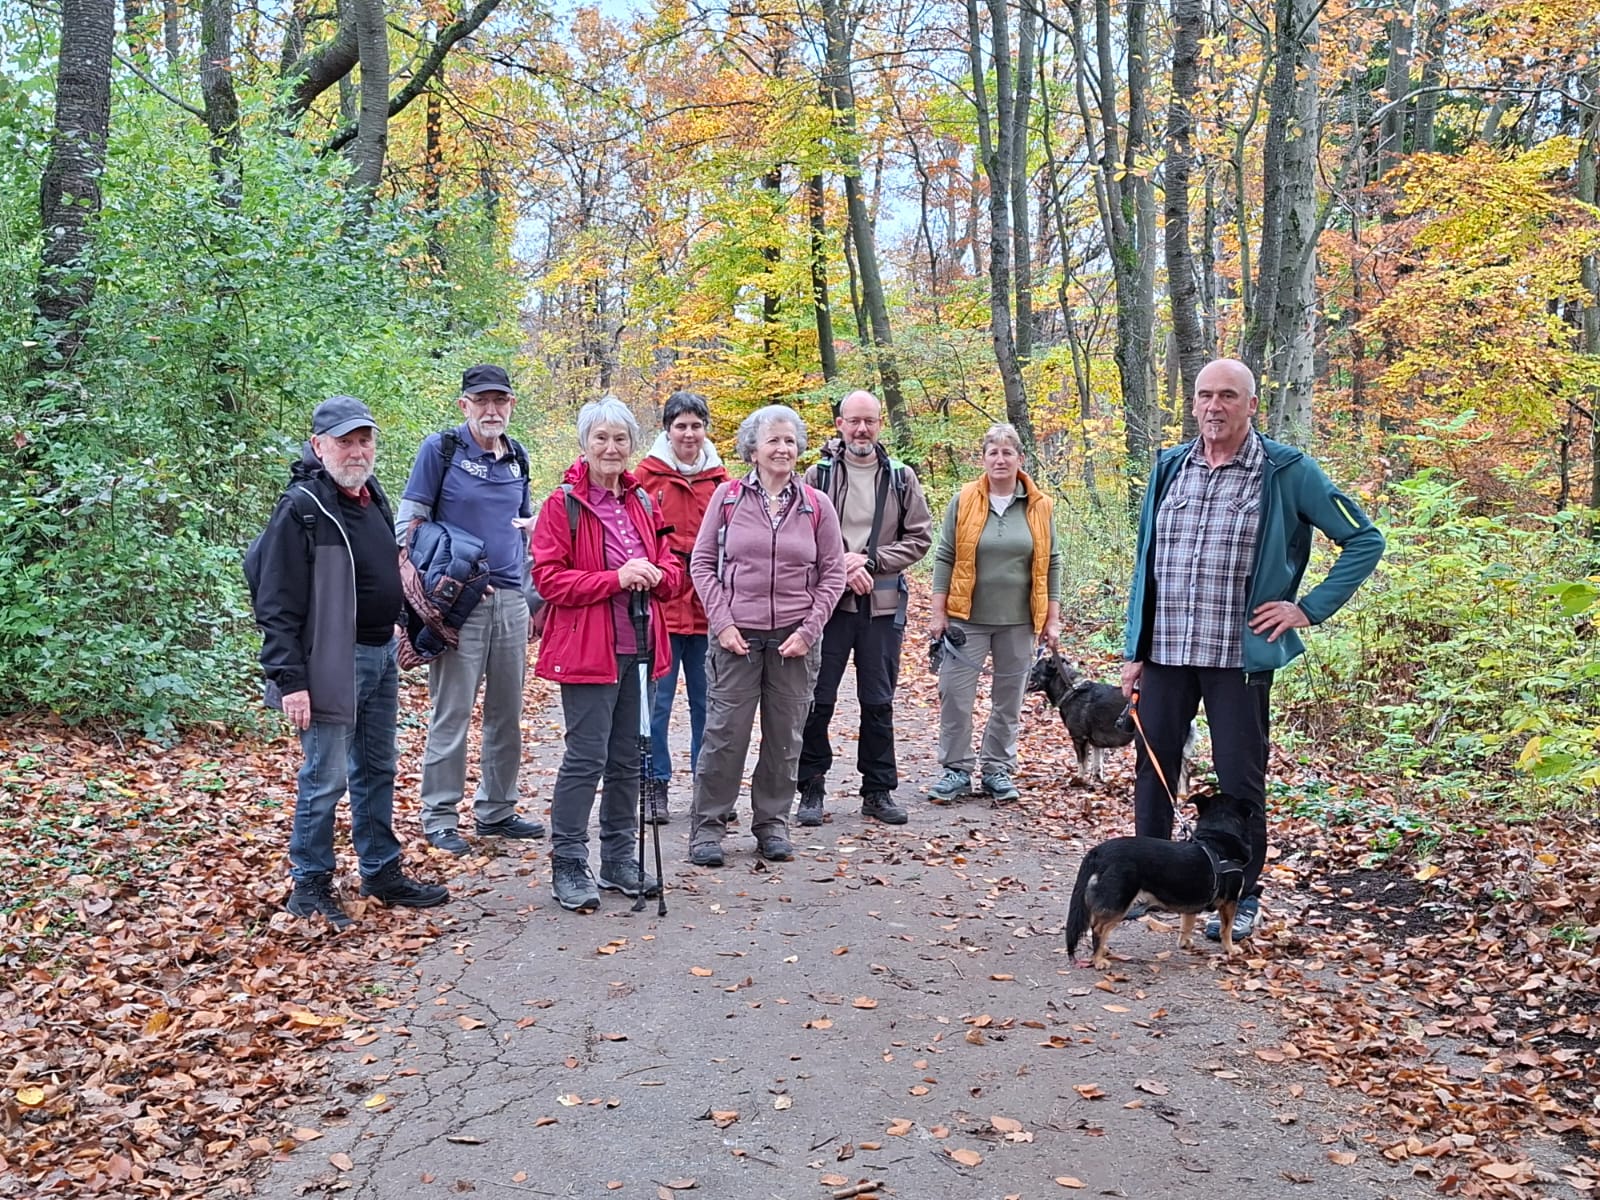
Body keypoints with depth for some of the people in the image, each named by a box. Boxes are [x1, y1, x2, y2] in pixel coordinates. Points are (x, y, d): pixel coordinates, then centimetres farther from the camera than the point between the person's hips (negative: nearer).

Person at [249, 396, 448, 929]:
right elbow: (277, 606, -17)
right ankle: (309, 885, 16)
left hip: (382, 655, 9)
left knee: (378, 770, 16)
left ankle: (382, 872, 29)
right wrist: (289, 681, -21)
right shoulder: (302, 508, -14)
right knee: (325, 778, 0)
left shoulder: (373, 496, 12)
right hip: (333, 663, -8)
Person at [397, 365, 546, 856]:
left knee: (507, 713, 11)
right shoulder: (441, 449, -4)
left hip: (511, 601, 6)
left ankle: (496, 810, 24)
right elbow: (408, 523, -6)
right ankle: (440, 817, 10)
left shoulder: (517, 457, 13)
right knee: (452, 713, -1)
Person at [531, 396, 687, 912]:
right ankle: (568, 868, 6)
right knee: (586, 757, -6)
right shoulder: (563, 503, -6)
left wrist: (656, 575, -8)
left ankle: (619, 860, 24)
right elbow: (548, 578, -12)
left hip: (639, 646, 6)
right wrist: (616, 579, -21)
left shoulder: (642, 503, 13)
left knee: (627, 758, 12)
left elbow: (673, 572, 16)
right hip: (587, 648, -6)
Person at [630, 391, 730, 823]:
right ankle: (655, 786, 14)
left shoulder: (719, 477, 8)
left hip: (708, 605, 3)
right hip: (660, 602, -3)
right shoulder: (647, 473, -1)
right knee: (657, 699, 2)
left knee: (707, 699, 10)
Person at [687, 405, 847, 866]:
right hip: (736, 636, -1)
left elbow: (832, 575, 6)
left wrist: (808, 631, -3)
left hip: (795, 640, 2)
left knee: (784, 737, 9)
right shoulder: (727, 496, 1)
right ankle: (707, 827, 12)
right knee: (724, 733, -1)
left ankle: (772, 824, 23)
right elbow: (702, 563, 3)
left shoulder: (817, 505, 3)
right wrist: (722, 622, -6)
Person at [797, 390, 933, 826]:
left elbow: (919, 537, 4)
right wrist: (840, 566, -15)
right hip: (828, 601, -2)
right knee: (817, 699, 1)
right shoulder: (819, 474, 2)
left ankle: (879, 790, 20)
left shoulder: (901, 478, 7)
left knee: (879, 702, 9)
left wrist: (869, 561, -8)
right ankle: (811, 789, 13)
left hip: (883, 605, 2)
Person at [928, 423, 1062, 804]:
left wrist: (1052, 619, 4)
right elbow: (945, 558, 1)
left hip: (1018, 621, 1)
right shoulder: (964, 501, 0)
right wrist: (938, 613, -2)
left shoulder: (1039, 506, 3)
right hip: (967, 617, -1)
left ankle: (997, 770, 21)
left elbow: (1050, 564, 7)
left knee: (1009, 699, 8)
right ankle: (957, 770, 11)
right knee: (955, 694, -1)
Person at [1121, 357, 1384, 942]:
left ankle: (1242, 897, 22)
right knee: (1152, 768, 11)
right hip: (1164, 651, 4)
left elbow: (1365, 540, 1)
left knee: (1239, 780, 5)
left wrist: (1308, 609, -7)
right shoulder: (1169, 468, 8)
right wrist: (1133, 650, 8)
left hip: (1240, 653, -4)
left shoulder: (1287, 472, -4)